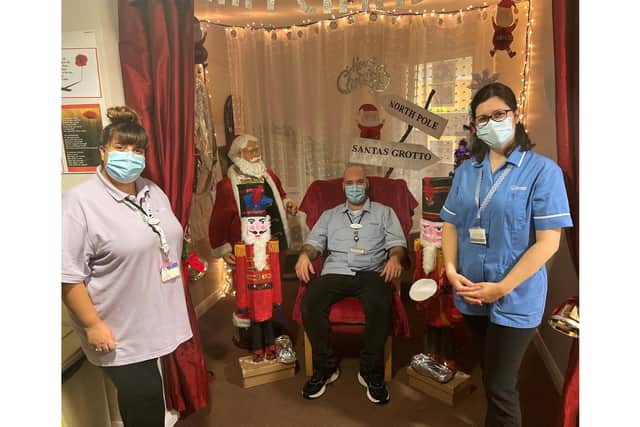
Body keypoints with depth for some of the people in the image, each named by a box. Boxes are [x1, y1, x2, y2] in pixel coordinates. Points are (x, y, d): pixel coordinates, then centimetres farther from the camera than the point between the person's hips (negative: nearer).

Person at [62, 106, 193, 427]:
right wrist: (92, 325, -17)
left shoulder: (153, 192, 6)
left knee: (149, 397, 22)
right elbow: (68, 275, -18)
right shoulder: (80, 202, -17)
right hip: (119, 332, -6)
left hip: (156, 321, 7)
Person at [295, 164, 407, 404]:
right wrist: (304, 255, -7)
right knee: (310, 304, -29)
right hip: (334, 272, 2)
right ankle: (325, 367, -8)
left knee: (380, 306, -35)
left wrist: (395, 257, -13)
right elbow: (314, 241, 17)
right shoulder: (329, 215, 27)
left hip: (371, 273, -1)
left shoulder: (384, 212, 22)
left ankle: (371, 371, -13)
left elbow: (397, 242, 11)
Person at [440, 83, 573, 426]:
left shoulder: (543, 170, -10)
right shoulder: (465, 171, 5)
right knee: (490, 376, 22)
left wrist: (502, 288, -19)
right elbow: (451, 225, 7)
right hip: (471, 294, 5)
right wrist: (451, 270, -8)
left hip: (515, 299, -5)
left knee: (500, 387, 2)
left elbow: (549, 241, -14)